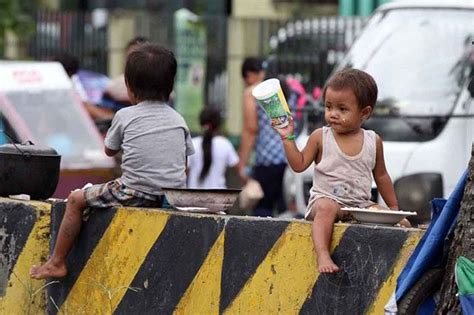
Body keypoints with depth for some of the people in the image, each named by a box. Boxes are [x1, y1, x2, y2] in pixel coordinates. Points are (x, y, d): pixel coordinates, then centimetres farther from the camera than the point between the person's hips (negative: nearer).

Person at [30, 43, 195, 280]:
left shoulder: (125, 116, 0)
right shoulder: (178, 120, 10)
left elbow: (109, 150, 16)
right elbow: (186, 161, 15)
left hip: (137, 194, -6)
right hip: (175, 194, 6)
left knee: (76, 200, 11)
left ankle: (57, 263, 13)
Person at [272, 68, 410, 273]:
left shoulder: (373, 141, 8)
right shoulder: (320, 137, 3)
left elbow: (381, 176, 18)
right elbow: (299, 165, 0)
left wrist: (394, 209, 19)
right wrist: (288, 138, -9)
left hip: (361, 204, 3)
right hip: (326, 198, -3)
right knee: (326, 207, -38)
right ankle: (323, 255, -49)